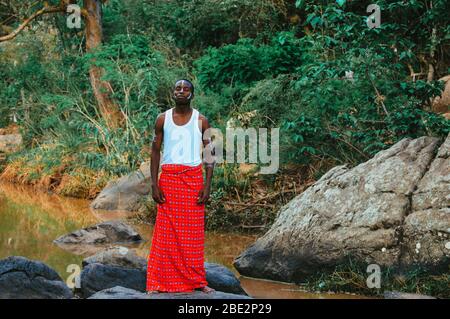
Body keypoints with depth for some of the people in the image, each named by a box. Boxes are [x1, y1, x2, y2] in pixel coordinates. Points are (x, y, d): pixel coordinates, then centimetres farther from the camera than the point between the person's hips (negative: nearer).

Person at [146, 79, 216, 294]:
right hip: (168, 179, 0)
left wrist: (207, 185, -6)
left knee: (194, 232, 2)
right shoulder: (163, 119, 4)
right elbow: (155, 150, 5)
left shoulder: (201, 120, 3)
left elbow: (210, 153, 3)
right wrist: (154, 184, -4)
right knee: (166, 233, -1)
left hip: (194, 179, 0)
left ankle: (197, 281, 10)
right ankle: (160, 282, 3)